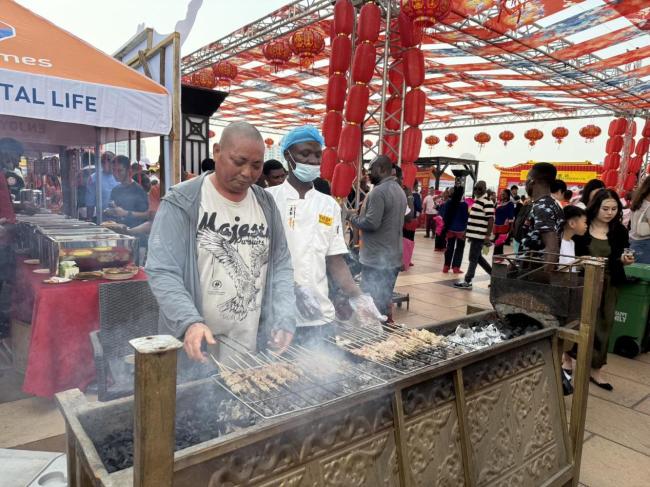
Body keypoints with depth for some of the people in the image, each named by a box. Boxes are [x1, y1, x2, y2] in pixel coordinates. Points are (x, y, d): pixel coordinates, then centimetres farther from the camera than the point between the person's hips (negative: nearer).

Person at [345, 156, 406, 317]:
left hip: (376, 259, -9)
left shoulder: (379, 191, -16)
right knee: (384, 301, 16)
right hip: (393, 257, 9)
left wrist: (352, 216, -5)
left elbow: (371, 223, -22)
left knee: (372, 305, -1)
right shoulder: (400, 191, 14)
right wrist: (361, 214, 16)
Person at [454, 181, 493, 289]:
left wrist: (488, 236, -22)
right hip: (475, 234, 10)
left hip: (480, 235, -10)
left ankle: (467, 281, 3)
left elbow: (491, 220, -18)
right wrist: (470, 234, 24)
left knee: (473, 258, -4)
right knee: (478, 257, 17)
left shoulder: (487, 202, -13)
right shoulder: (477, 200, 16)